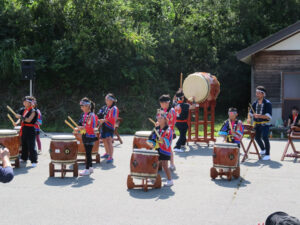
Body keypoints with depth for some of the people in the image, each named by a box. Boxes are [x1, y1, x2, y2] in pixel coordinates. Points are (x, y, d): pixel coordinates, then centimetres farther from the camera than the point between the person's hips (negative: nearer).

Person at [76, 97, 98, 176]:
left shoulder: (91, 115, -17)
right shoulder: (83, 115, 10)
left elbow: (91, 127, -20)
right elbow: (81, 124, 19)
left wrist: (82, 128, -21)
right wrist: (78, 129, 1)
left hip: (90, 136, -9)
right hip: (85, 136, 9)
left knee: (88, 153, -5)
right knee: (87, 152, 15)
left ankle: (87, 169, 0)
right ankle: (90, 167, 25)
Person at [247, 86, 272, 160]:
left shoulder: (267, 103, -11)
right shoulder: (255, 103, 7)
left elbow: (269, 116, -18)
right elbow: (250, 112, 15)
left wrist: (259, 116, -31)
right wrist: (249, 118, -7)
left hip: (265, 124, -7)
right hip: (257, 124, 7)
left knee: (265, 137, -18)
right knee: (257, 137, 14)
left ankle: (267, 154, -12)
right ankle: (263, 150, 40)